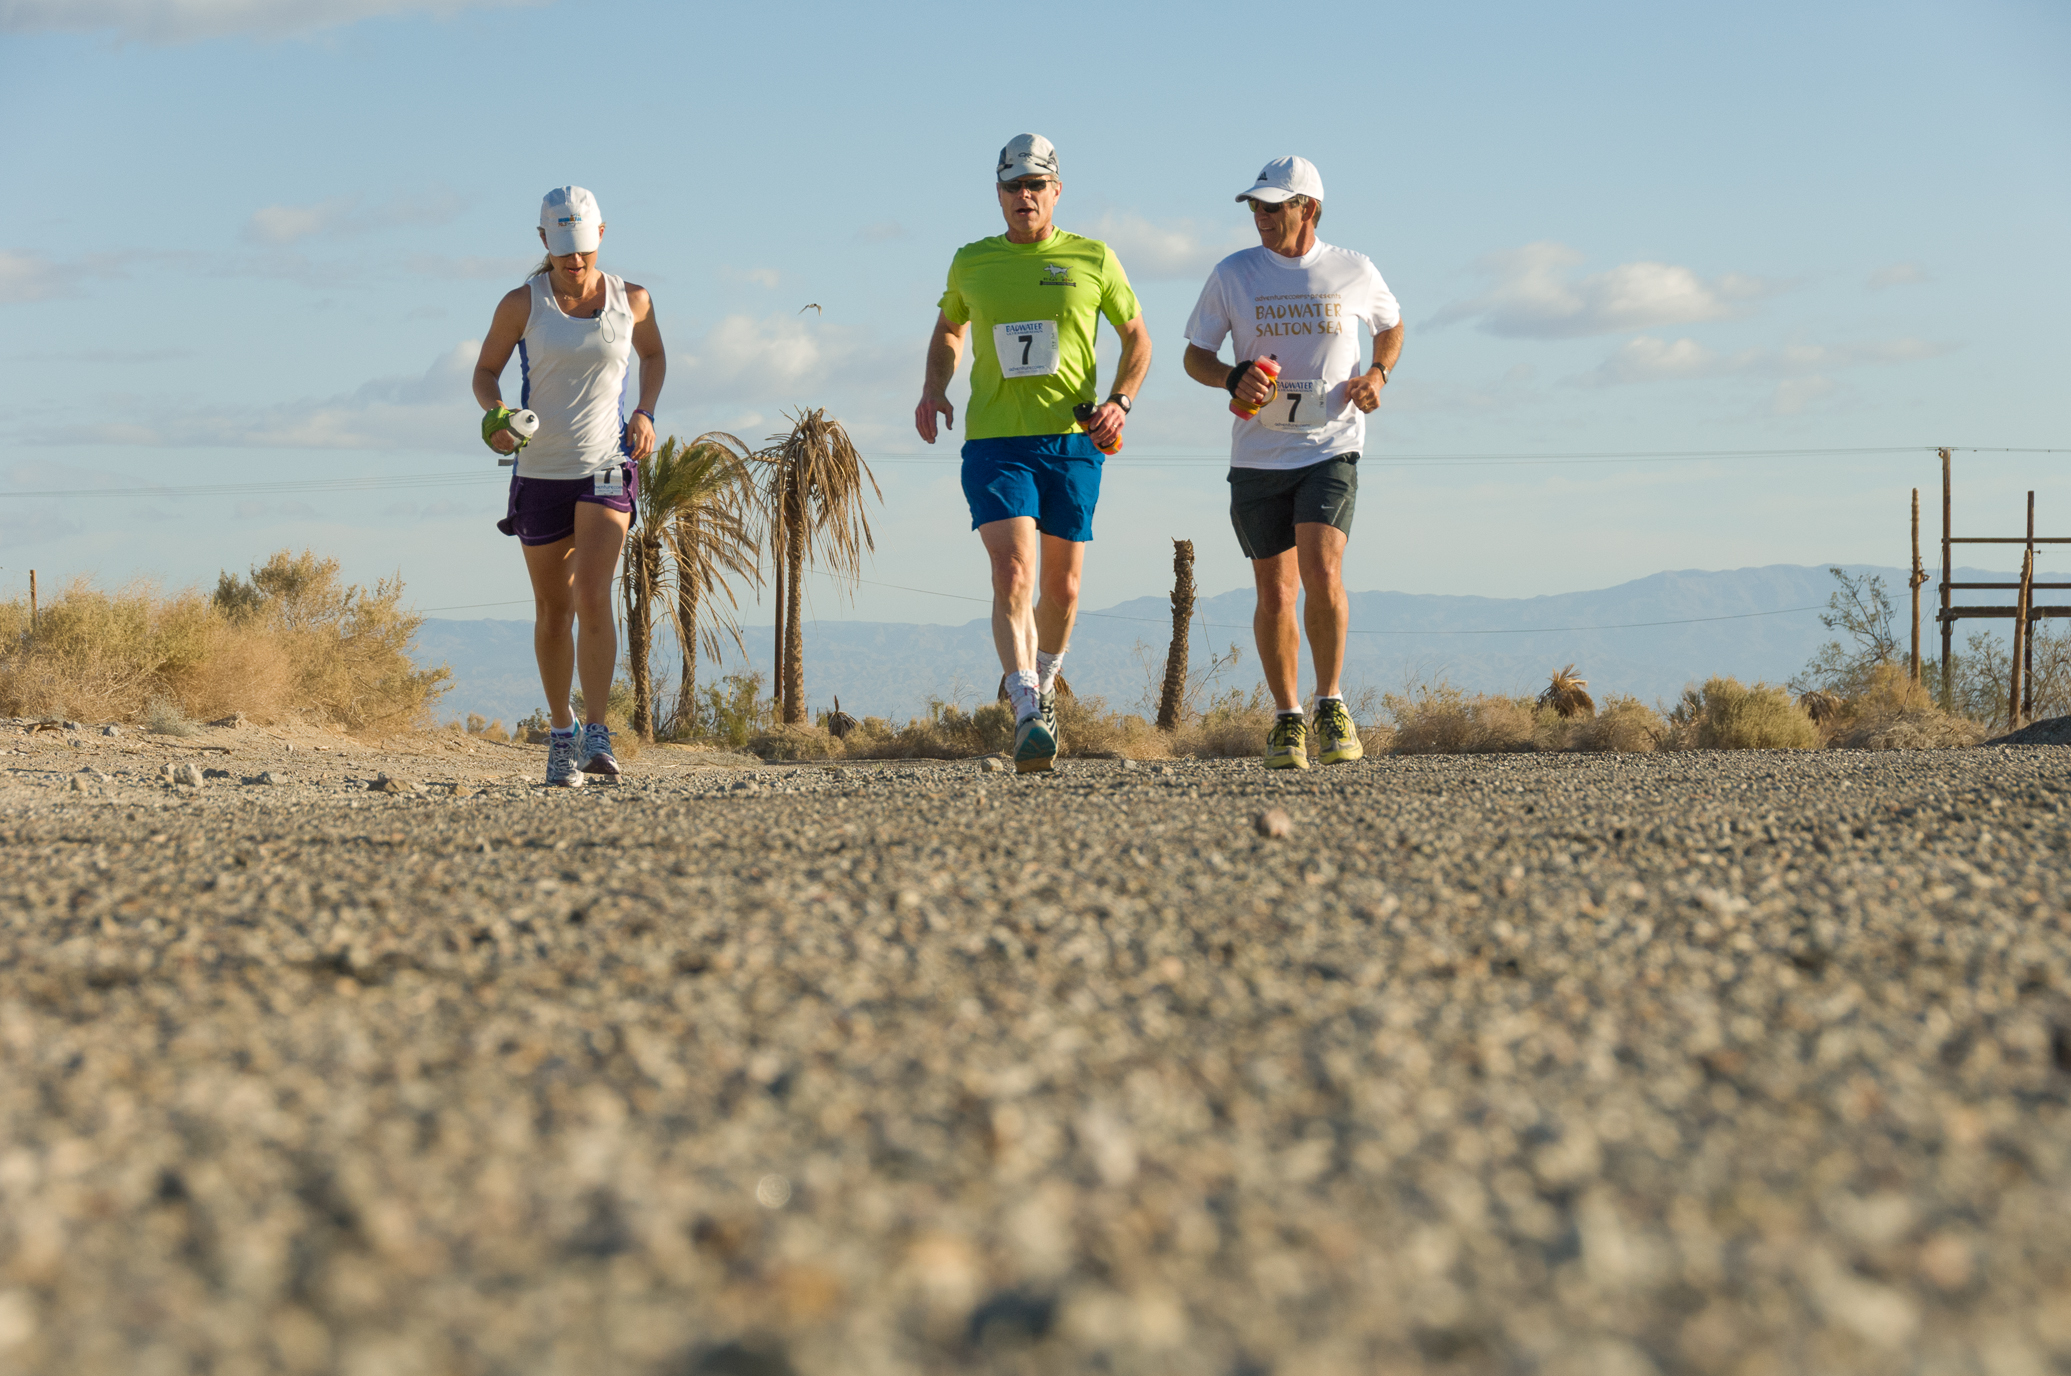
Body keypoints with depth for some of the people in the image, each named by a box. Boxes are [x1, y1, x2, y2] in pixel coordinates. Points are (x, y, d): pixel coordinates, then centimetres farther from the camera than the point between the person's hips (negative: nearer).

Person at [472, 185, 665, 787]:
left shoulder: (632, 300, 0)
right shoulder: (522, 304, -5)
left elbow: (653, 355, 19)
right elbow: (485, 370, 6)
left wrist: (646, 412, 2)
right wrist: (496, 414, -16)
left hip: (607, 466, -1)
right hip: (539, 470, 1)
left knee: (593, 597, -18)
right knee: (552, 611, 8)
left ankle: (596, 733, -18)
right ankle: (560, 734, 22)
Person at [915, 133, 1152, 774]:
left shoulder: (1093, 260, 4)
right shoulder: (971, 262, 7)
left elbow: (1137, 336, 13)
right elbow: (948, 328, 26)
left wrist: (1120, 401, -4)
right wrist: (934, 387, 8)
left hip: (1072, 439, 1)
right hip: (994, 440, -1)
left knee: (1061, 585, 9)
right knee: (1012, 574, -18)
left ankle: (1042, 682, 37)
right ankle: (1027, 717, -24)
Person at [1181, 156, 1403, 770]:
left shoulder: (1354, 272, 2)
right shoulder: (1233, 274, 1)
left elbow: (1391, 327, 20)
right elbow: (1195, 355, 6)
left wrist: (1378, 373, 0)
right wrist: (1234, 379, -15)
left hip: (1331, 449, -1)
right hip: (1258, 458, 1)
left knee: (1321, 573, -20)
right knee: (1275, 594, 3)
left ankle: (1330, 703, -3)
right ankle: (1286, 719, 20)